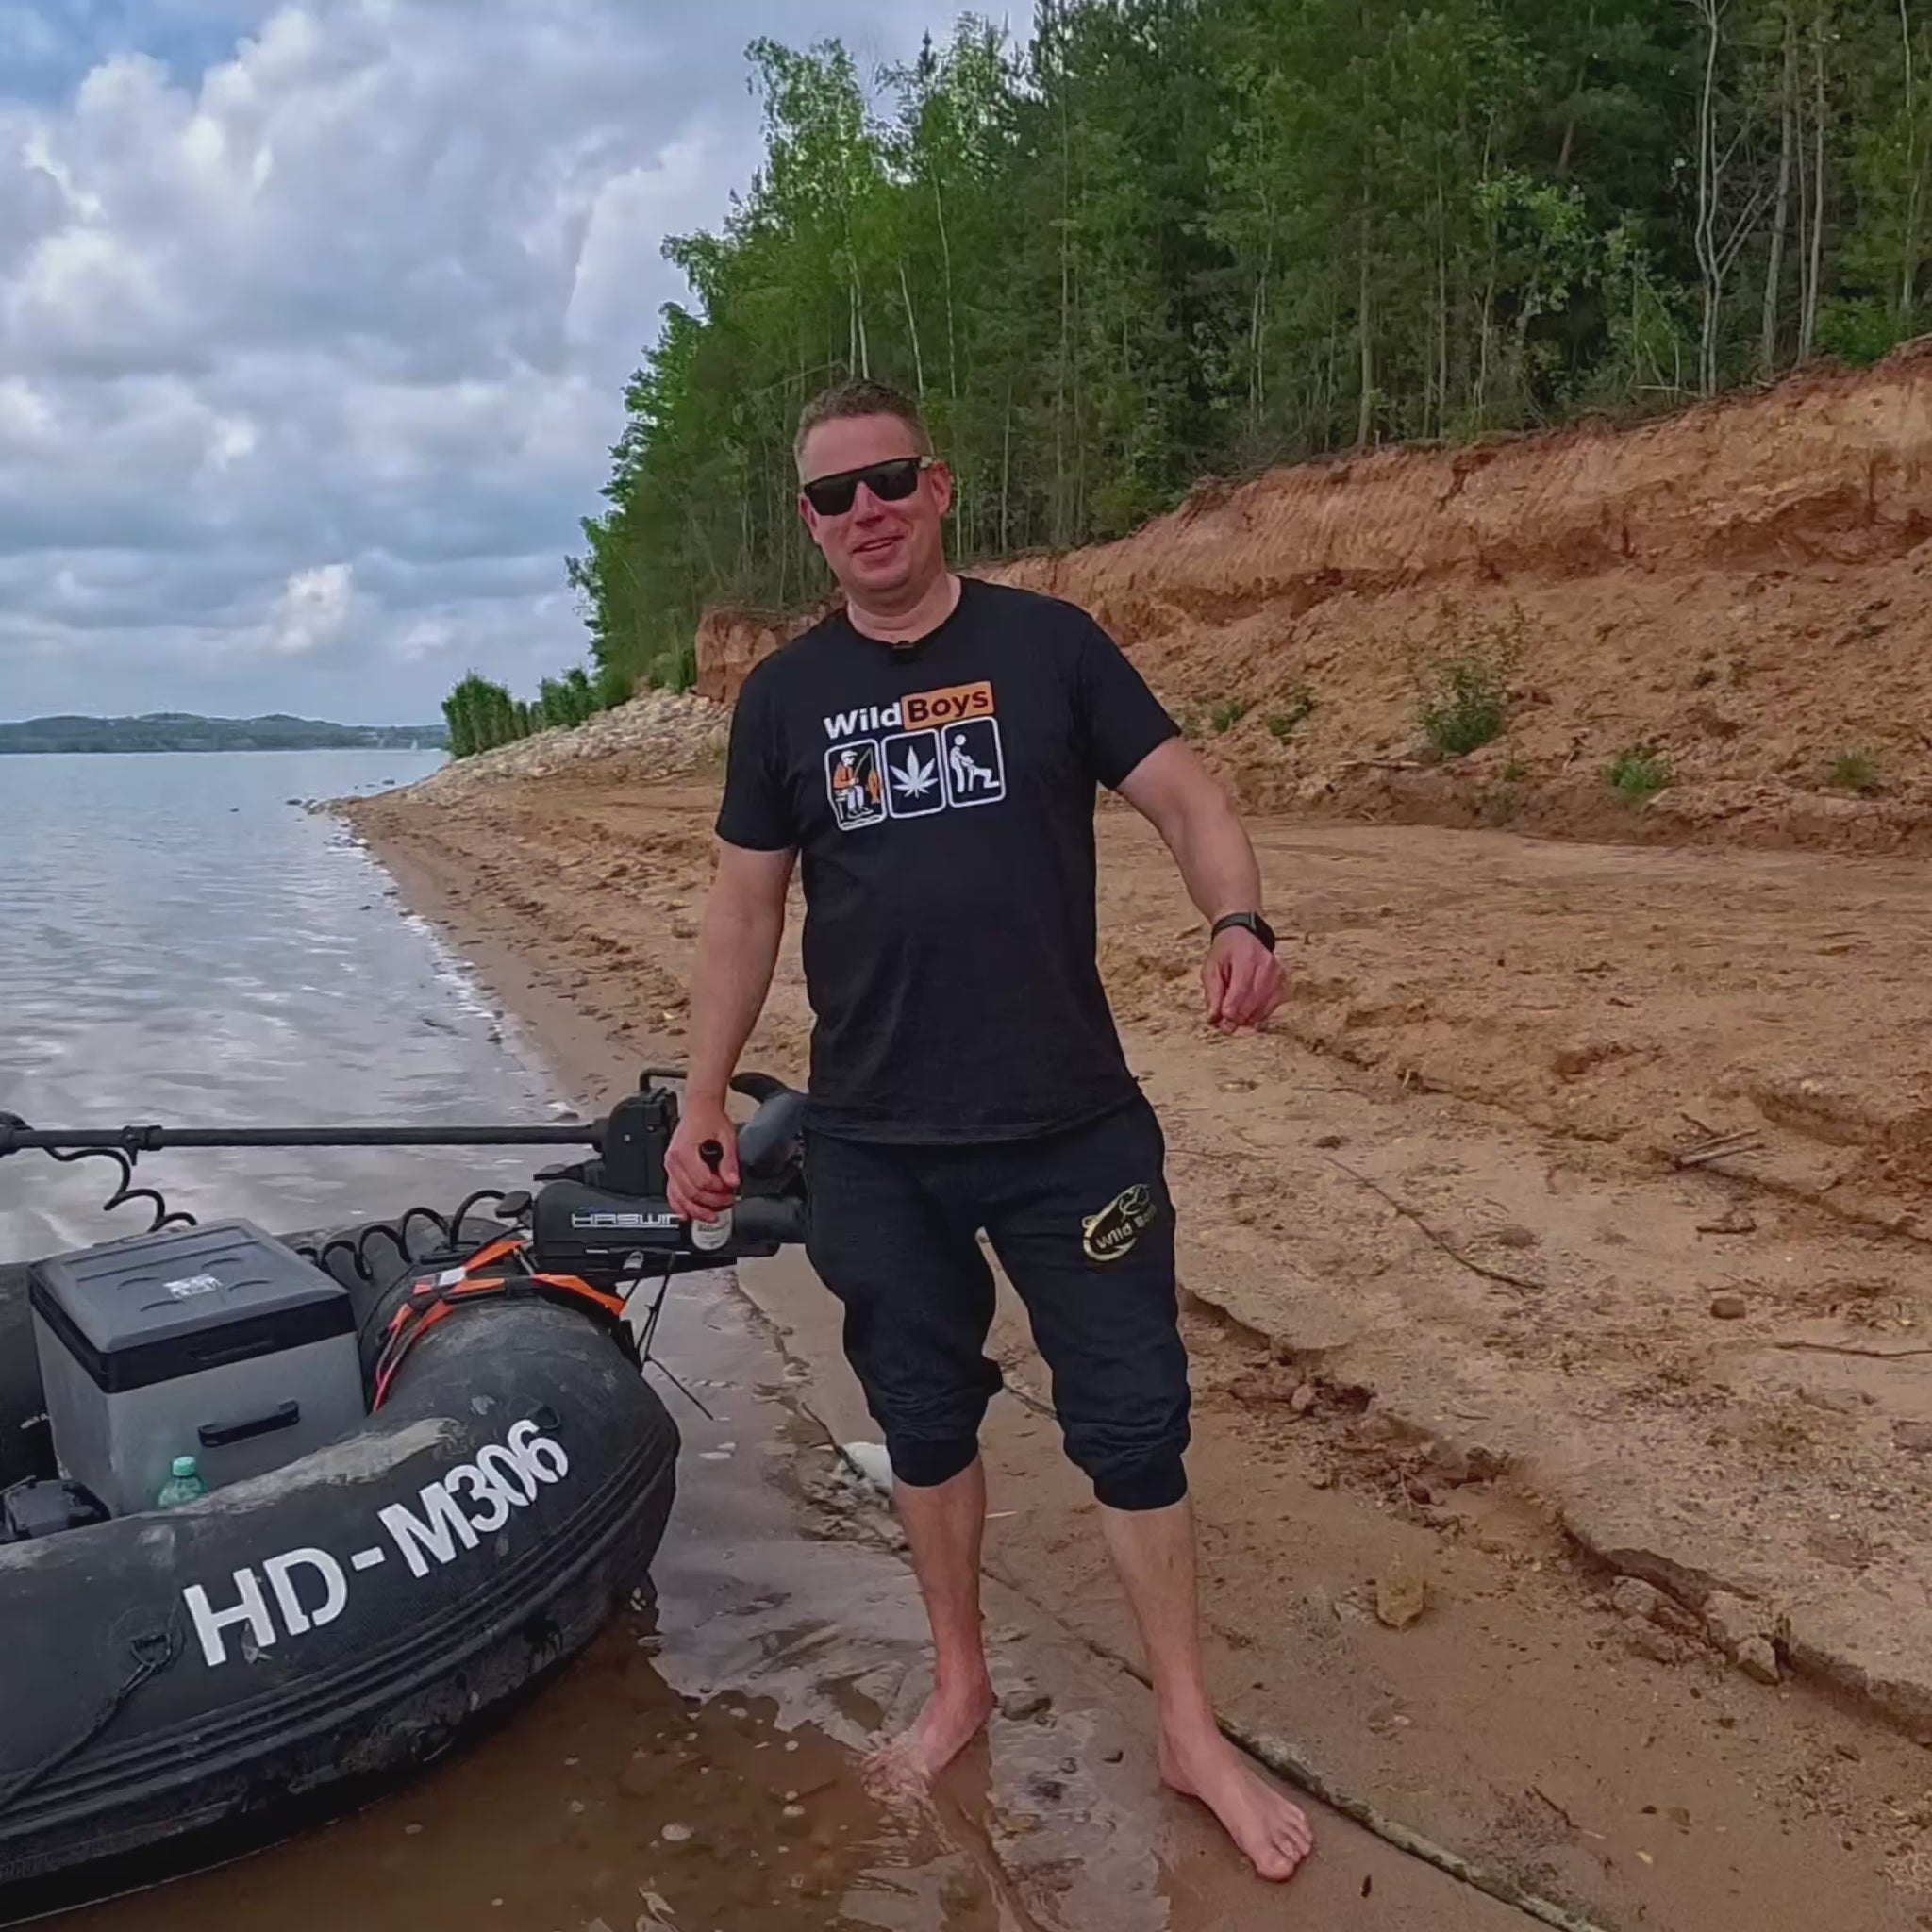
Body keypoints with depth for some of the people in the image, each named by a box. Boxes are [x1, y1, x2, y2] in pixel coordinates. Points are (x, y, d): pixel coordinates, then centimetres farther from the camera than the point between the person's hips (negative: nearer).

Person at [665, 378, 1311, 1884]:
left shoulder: (1048, 644, -2)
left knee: (1133, 1421, 6)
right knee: (925, 1419, 15)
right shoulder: (784, 696, 5)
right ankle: (961, 1683, 38)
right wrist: (704, 1100, 6)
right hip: (873, 1145, 2)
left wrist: (1240, 924, -26)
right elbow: (746, 906, 8)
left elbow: (1187, 796, -5)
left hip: (1073, 1126, -2)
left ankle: (1193, 1733, 24)